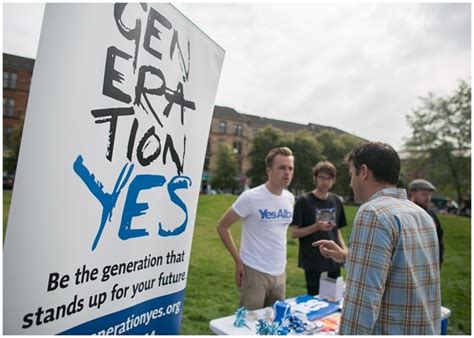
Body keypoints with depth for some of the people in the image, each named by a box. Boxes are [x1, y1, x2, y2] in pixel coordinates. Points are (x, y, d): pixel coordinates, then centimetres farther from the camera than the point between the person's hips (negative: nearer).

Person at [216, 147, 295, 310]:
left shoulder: (290, 198, 2)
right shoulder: (251, 197, -16)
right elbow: (222, 226, -10)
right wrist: (238, 260, -11)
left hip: (280, 273, 6)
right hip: (255, 272, -6)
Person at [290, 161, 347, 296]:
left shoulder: (336, 201, 6)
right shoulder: (304, 201, -9)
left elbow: (336, 230, 15)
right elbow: (294, 233, -9)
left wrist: (344, 248, 0)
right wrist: (316, 227, -22)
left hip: (333, 260, 5)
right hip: (313, 262, -5)